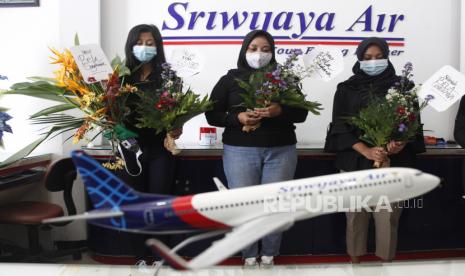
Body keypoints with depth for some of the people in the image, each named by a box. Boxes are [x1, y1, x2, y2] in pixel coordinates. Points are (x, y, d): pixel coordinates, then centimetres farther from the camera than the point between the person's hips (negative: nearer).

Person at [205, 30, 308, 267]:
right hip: (239, 151, -1)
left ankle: (268, 257, 21)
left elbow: (301, 113, 4)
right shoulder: (230, 79, 4)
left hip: (280, 151, 1)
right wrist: (238, 118, -15)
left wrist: (280, 111, -16)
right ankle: (249, 257, 19)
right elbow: (212, 115, 2)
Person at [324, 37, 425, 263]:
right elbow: (340, 125, -2)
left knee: (388, 217, -1)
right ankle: (355, 262, 19)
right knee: (356, 216, 5)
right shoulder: (346, 89, 7)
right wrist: (366, 151, -17)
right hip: (354, 162, 0)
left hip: (393, 163, 0)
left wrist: (401, 144, -16)